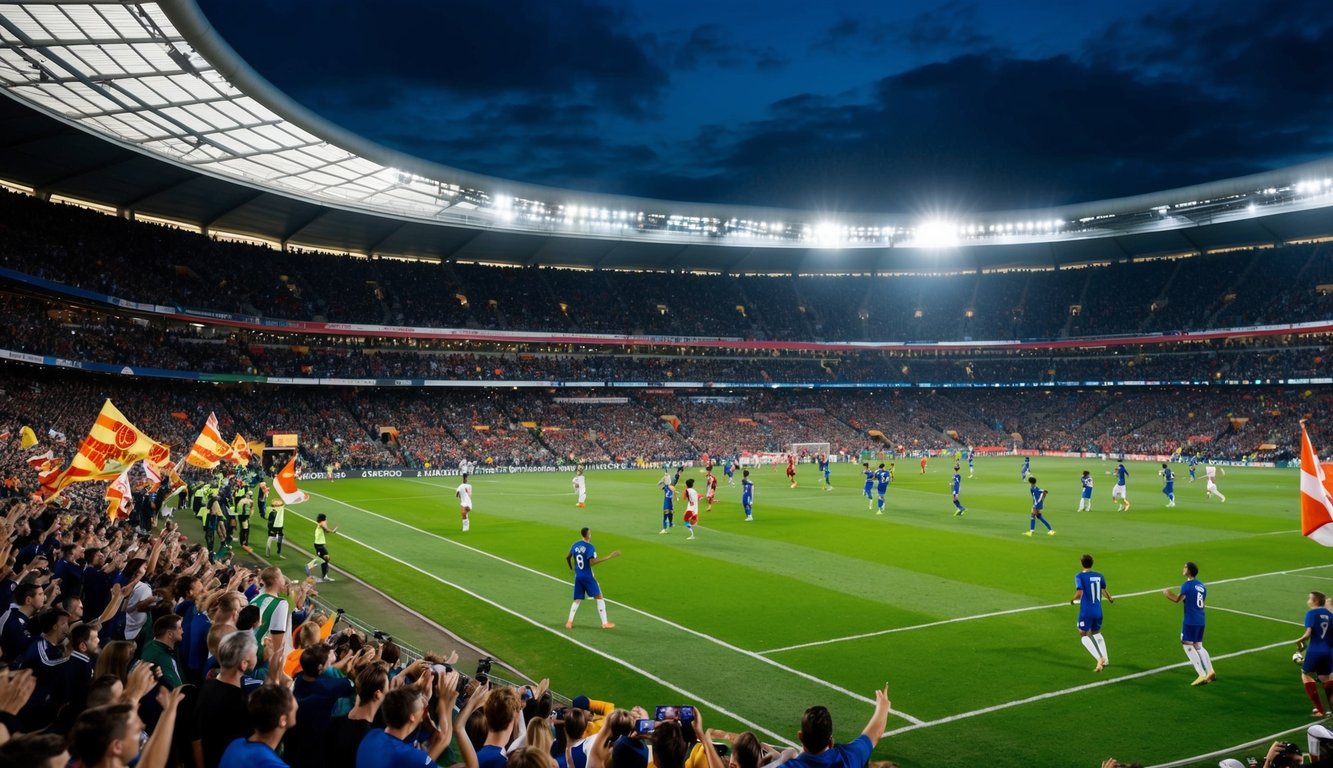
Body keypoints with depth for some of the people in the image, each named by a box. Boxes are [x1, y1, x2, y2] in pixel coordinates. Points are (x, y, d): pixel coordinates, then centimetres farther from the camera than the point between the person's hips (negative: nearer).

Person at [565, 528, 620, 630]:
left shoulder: (575, 545, 5)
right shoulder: (589, 546, -16)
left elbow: (567, 557, 16)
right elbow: (592, 562, -26)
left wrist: (572, 569, 32)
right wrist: (608, 557, -28)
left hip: (578, 576, 6)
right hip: (588, 577, -6)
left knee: (577, 600, 16)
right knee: (599, 598, 2)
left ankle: (569, 622, 7)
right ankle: (605, 623, 2)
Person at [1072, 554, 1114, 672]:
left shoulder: (1079, 576, -11)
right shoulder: (1099, 576, 3)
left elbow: (1079, 593, -21)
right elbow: (1104, 592, 12)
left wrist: (1073, 600, -1)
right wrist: (1110, 599, 34)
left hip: (1086, 612, -5)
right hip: (1098, 611, 5)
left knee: (1084, 635, 6)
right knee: (1096, 633, 25)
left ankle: (1100, 658, -12)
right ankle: (1105, 660, 21)